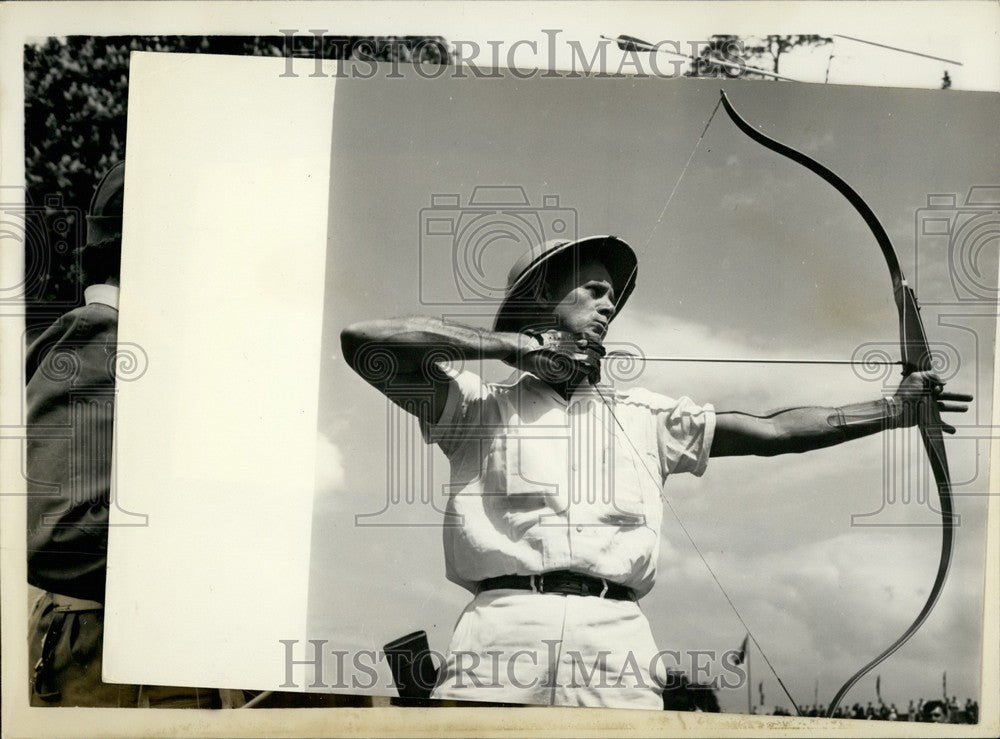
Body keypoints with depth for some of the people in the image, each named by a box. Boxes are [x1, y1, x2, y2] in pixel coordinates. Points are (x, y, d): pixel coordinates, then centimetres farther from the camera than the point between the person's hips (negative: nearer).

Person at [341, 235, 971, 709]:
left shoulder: (645, 416, 23)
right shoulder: (481, 406, 13)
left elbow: (772, 431, 22)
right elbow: (363, 340, 2)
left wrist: (892, 410, 17)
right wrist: (514, 344, 2)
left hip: (616, 638, 3)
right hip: (503, 627, -2)